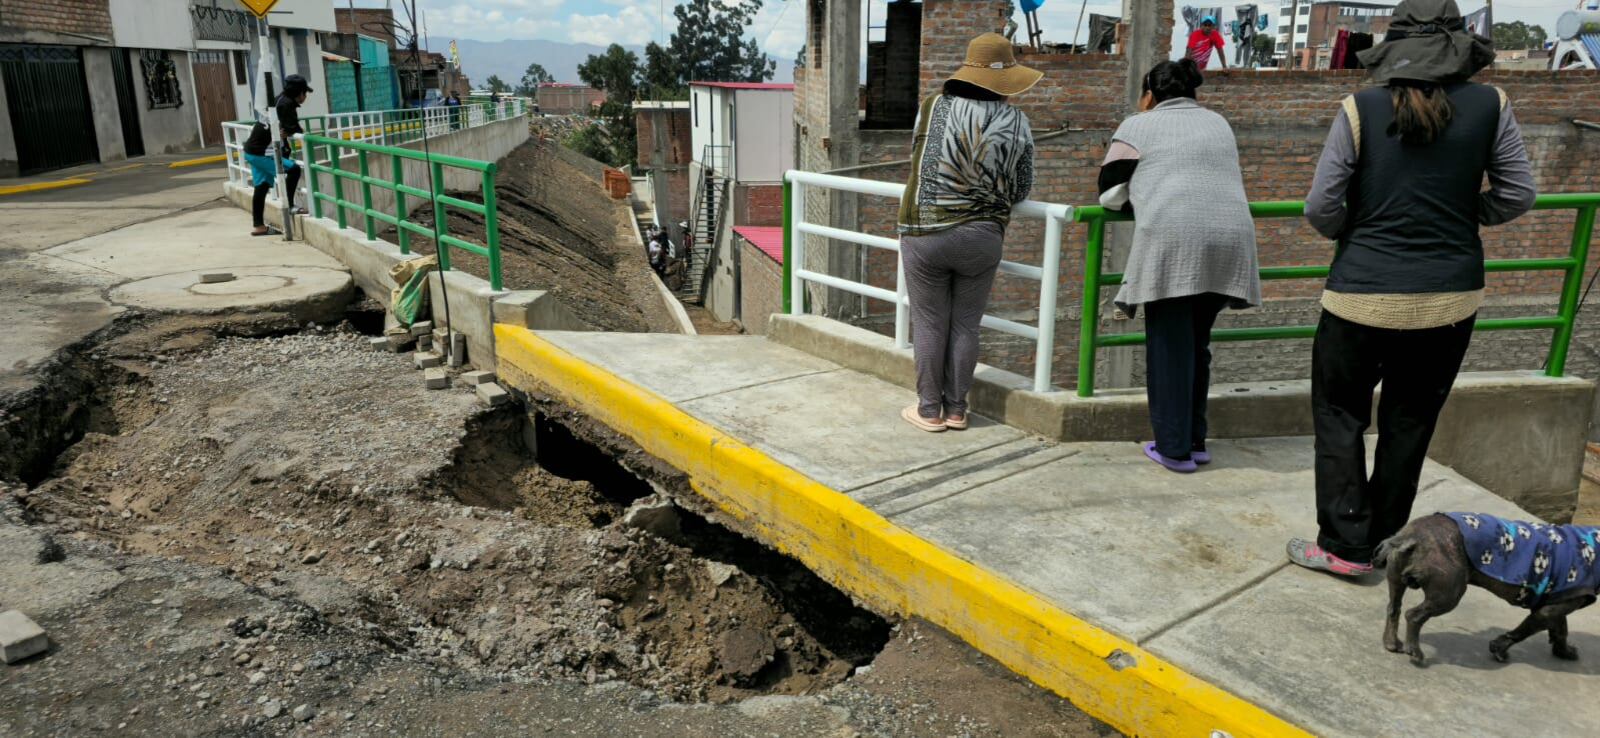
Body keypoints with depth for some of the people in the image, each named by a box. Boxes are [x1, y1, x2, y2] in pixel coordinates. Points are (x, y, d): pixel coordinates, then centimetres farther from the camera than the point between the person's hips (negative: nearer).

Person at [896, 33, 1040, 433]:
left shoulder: (933, 107, -7)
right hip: (982, 237, 2)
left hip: (926, 232, -2)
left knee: (930, 325, 8)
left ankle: (930, 410, 16)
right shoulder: (1017, 123, -1)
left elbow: (916, 159, 5)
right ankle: (956, 409, 20)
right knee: (965, 325, 12)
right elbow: (1021, 191, 6)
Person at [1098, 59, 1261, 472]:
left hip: (1172, 241, -5)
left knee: (1169, 346, 2)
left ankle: (1174, 448, 5)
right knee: (1197, 344, 16)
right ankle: (1194, 441, 22)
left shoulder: (1139, 125, 11)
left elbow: (1111, 193, 12)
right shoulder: (1219, 124, 27)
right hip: (1230, 240, 5)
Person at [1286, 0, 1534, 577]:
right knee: (1410, 421, 16)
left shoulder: (1360, 111, -10)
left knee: (1339, 413, 11)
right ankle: (1385, 540, 28)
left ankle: (1345, 545, 10)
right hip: (1451, 297, 3)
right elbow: (1517, 194, 3)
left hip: (1365, 293, -3)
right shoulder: (1490, 107, -2)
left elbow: (1321, 207, -10)